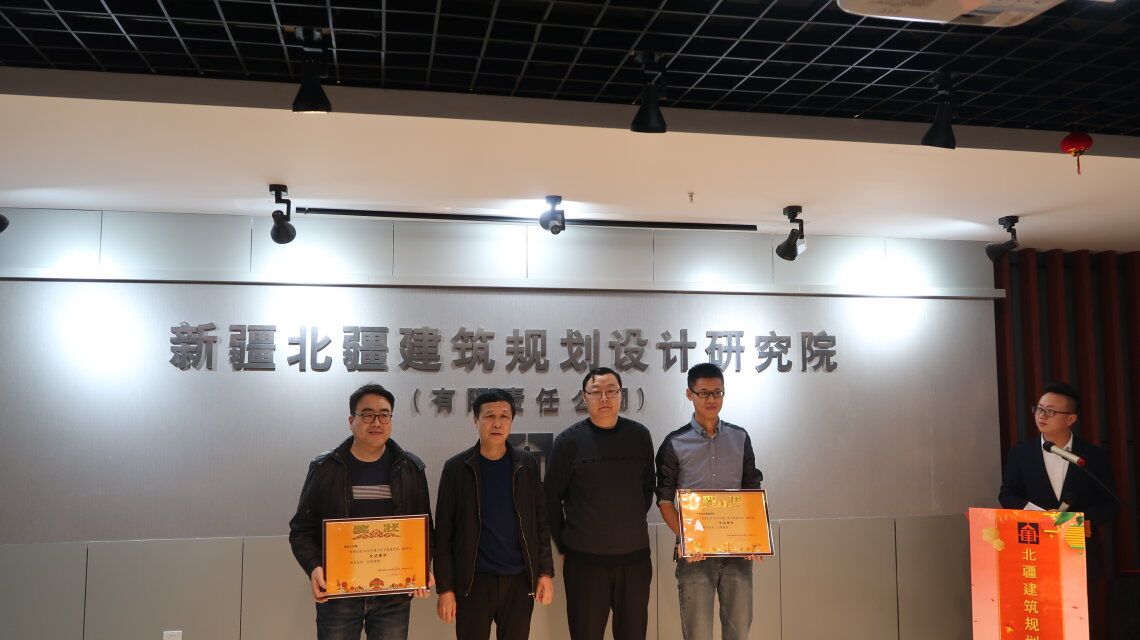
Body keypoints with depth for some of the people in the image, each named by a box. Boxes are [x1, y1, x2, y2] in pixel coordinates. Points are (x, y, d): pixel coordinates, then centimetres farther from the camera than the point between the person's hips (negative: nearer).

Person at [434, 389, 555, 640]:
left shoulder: (527, 465, 3)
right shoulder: (457, 468, -3)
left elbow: (540, 522, 7)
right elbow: (444, 533, -3)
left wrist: (545, 572, 1)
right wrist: (445, 588, -6)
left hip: (520, 581, 2)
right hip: (473, 581, -2)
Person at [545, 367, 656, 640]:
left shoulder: (639, 436, 2)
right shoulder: (569, 441, -5)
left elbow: (647, 488, 13)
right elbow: (552, 499, 0)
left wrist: (633, 524, 8)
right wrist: (564, 544, 2)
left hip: (635, 557, 2)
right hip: (584, 559, -2)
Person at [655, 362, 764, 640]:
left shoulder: (740, 438, 7)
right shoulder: (674, 444, -1)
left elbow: (753, 492, 11)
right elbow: (665, 500, -1)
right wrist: (684, 538, -16)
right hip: (696, 553, -2)